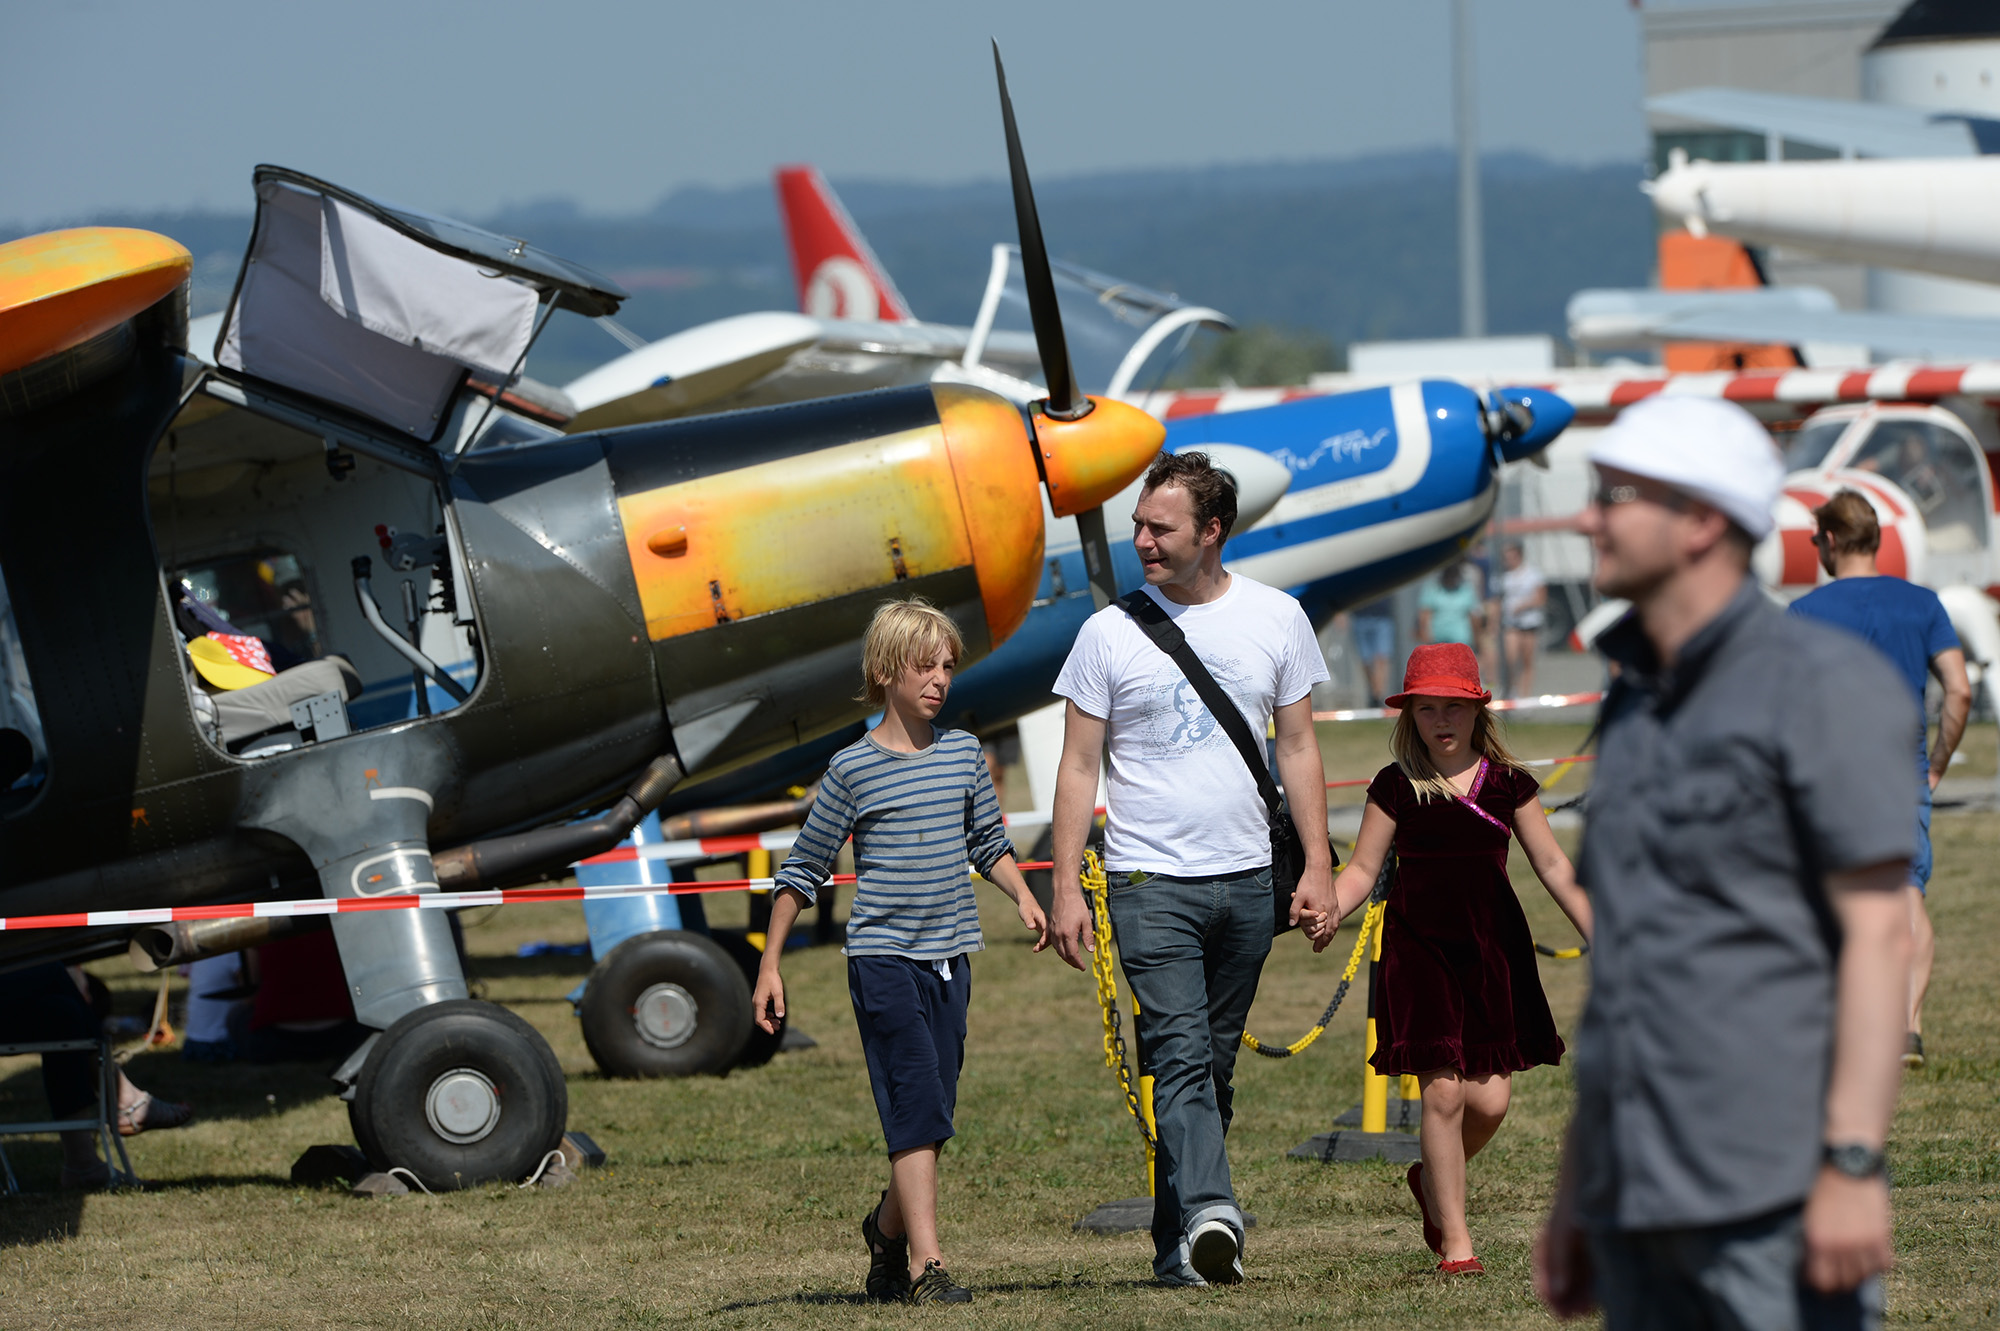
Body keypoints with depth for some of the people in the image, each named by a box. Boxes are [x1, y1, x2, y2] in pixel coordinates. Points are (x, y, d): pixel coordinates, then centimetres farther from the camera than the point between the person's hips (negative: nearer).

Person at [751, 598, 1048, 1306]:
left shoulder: (963, 753, 9)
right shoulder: (853, 768, -4)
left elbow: (989, 842, 21)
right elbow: (802, 870, 2)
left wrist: (1022, 897, 3)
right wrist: (770, 968, 2)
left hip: (949, 956, 5)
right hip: (882, 956, -5)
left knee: (930, 1113, 7)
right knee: (917, 1112, -14)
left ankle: (889, 1225, 31)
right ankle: (926, 1265, -15)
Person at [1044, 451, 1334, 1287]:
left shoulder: (1276, 619, 6)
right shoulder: (1110, 632, 0)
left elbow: (1297, 748, 11)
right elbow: (1078, 766, 2)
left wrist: (1318, 866, 3)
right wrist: (1066, 889, -4)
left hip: (1246, 877, 3)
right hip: (1149, 879, -3)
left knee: (1215, 1067, 7)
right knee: (1180, 1055, -17)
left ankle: (1178, 1244, 13)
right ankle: (1209, 1213, -32)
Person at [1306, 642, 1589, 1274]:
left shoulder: (1507, 784, 4)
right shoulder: (1397, 788, 1)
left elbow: (1554, 867, 9)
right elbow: (1363, 868, 4)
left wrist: (1598, 937, 5)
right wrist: (1331, 910, -16)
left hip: (1492, 949, 2)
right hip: (1420, 951, -2)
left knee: (1489, 1099, -2)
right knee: (1442, 1091, -9)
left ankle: (1432, 1180, 30)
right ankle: (1454, 1240, 0)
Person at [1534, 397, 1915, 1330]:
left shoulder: (1820, 685, -5)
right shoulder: (1635, 710, 18)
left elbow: (1877, 934, -11)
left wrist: (1853, 1164, -19)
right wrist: (1574, 1195, 19)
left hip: (1774, 1195, -8)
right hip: (1641, 1202, 8)